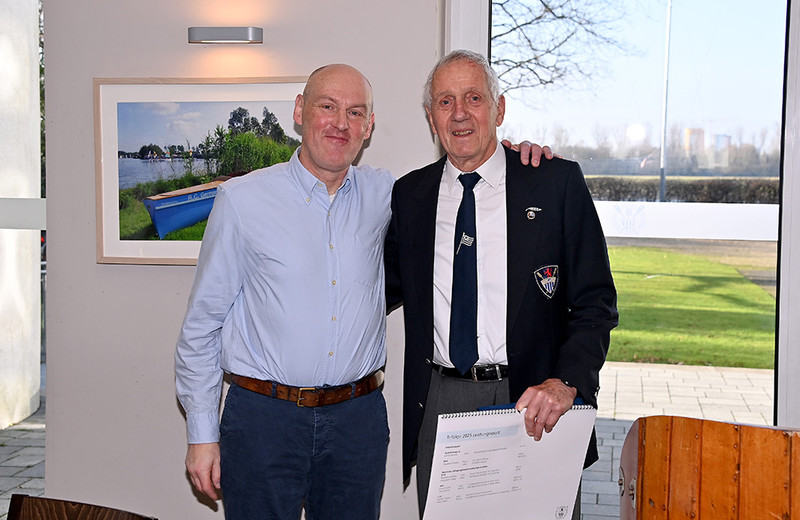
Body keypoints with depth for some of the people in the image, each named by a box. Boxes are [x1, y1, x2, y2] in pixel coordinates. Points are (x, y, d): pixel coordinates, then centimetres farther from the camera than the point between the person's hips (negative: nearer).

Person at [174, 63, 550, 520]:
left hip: (359, 418, 3)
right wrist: (202, 433, -2)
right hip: (264, 416, -2)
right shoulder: (242, 199, -3)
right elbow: (203, 323, 0)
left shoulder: (384, 194, 4)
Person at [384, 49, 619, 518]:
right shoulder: (409, 195, 8)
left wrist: (566, 382, -19)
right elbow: (390, 288, 16)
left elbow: (596, 302, -4)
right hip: (438, 406, 3)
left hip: (534, 407, -2)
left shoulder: (557, 182, -3)